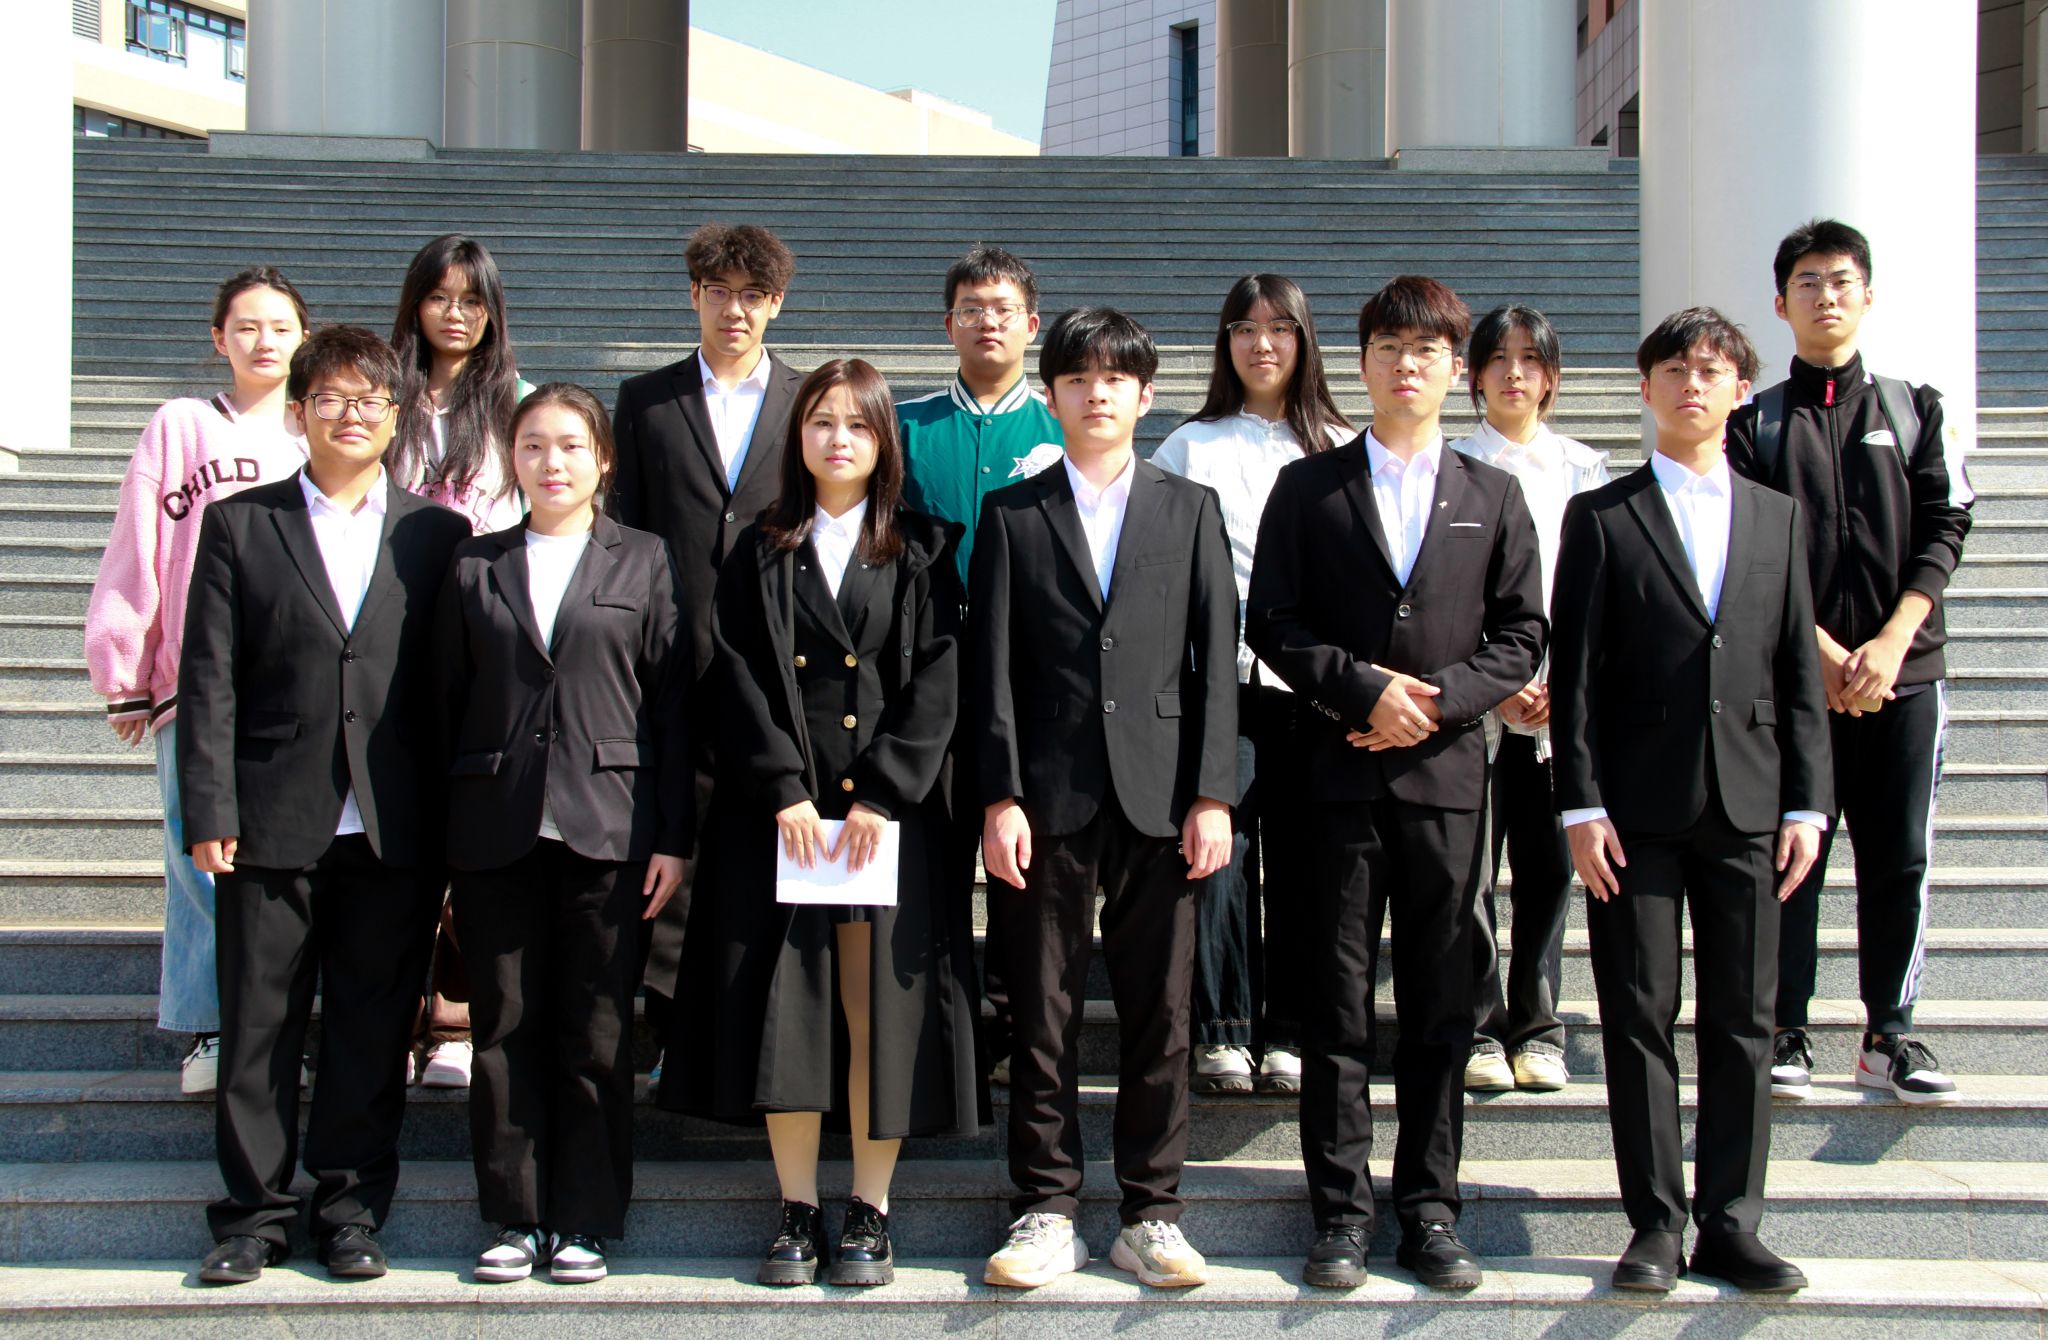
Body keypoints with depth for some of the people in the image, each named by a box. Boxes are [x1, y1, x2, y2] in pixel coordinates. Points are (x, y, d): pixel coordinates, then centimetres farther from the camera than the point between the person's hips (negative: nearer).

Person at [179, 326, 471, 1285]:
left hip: (395, 833, 1)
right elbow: (209, 678, 2)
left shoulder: (437, 535, 8)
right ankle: (254, 1210, 17)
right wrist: (209, 810, -6)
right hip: (272, 822, 0)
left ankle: (352, 1205, 19)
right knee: (258, 1025, 5)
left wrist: (456, 820, 1)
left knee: (374, 1027, 7)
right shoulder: (239, 525, 7)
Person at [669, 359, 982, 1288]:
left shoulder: (922, 554, 8)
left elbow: (937, 680, 0)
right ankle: (798, 1210, 9)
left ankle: (869, 1213, 7)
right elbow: (737, 680, 2)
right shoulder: (759, 555, 11)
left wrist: (883, 795, -10)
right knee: (784, 1007, 0)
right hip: (776, 815, 1)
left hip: (890, 811, -1)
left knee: (881, 1006, -2)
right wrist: (785, 793, -10)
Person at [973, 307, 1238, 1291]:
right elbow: (994, 667, 3)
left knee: (1159, 1016, 4)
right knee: (1043, 1016, 3)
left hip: (1159, 797, 1)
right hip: (1048, 799, 0)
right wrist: (1001, 796, -6)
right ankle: (1047, 1212, 12)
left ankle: (1150, 1212, 13)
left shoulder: (1190, 509, 10)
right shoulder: (1011, 514, 8)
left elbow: (1216, 658, 5)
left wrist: (1212, 795, -3)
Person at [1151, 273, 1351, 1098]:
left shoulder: (1342, 451, 14)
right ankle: (1221, 1032, -2)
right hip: (1218, 675, -1)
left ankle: (1290, 1035, 8)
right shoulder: (1189, 448, 14)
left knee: (1300, 858, 1)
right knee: (1220, 849, -8)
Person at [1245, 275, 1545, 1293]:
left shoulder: (1492, 496, 11)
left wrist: (1439, 700, -8)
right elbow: (1269, 623, 2)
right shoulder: (1308, 487, 8)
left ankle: (1430, 1207, 13)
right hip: (1340, 771, -1)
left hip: (1447, 769, 1)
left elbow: (1522, 635, 7)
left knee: (1441, 1001, 4)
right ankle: (1341, 1210, 8)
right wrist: (1364, 688, -11)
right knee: (1337, 1000, 1)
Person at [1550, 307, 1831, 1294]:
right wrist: (1582, 806, -8)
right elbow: (1574, 673, 0)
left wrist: (1807, 803, 3)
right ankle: (1656, 1224, 9)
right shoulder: (1602, 516, 4)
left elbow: (1799, 672, 11)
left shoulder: (1777, 517, 13)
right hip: (1637, 807, -2)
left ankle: (1729, 1226, 12)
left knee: (1742, 1021, 4)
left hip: (1747, 806, 3)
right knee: (1640, 1018, 1)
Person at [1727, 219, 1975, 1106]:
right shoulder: (1755, 424, 6)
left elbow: (1943, 531, 3)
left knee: (1900, 860, 4)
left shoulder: (1916, 411, 11)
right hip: (1794, 675, -1)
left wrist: (1891, 644, -10)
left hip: (1904, 674, 2)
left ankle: (1889, 1036, 14)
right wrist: (1823, 650, -13)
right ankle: (1785, 1035, 8)